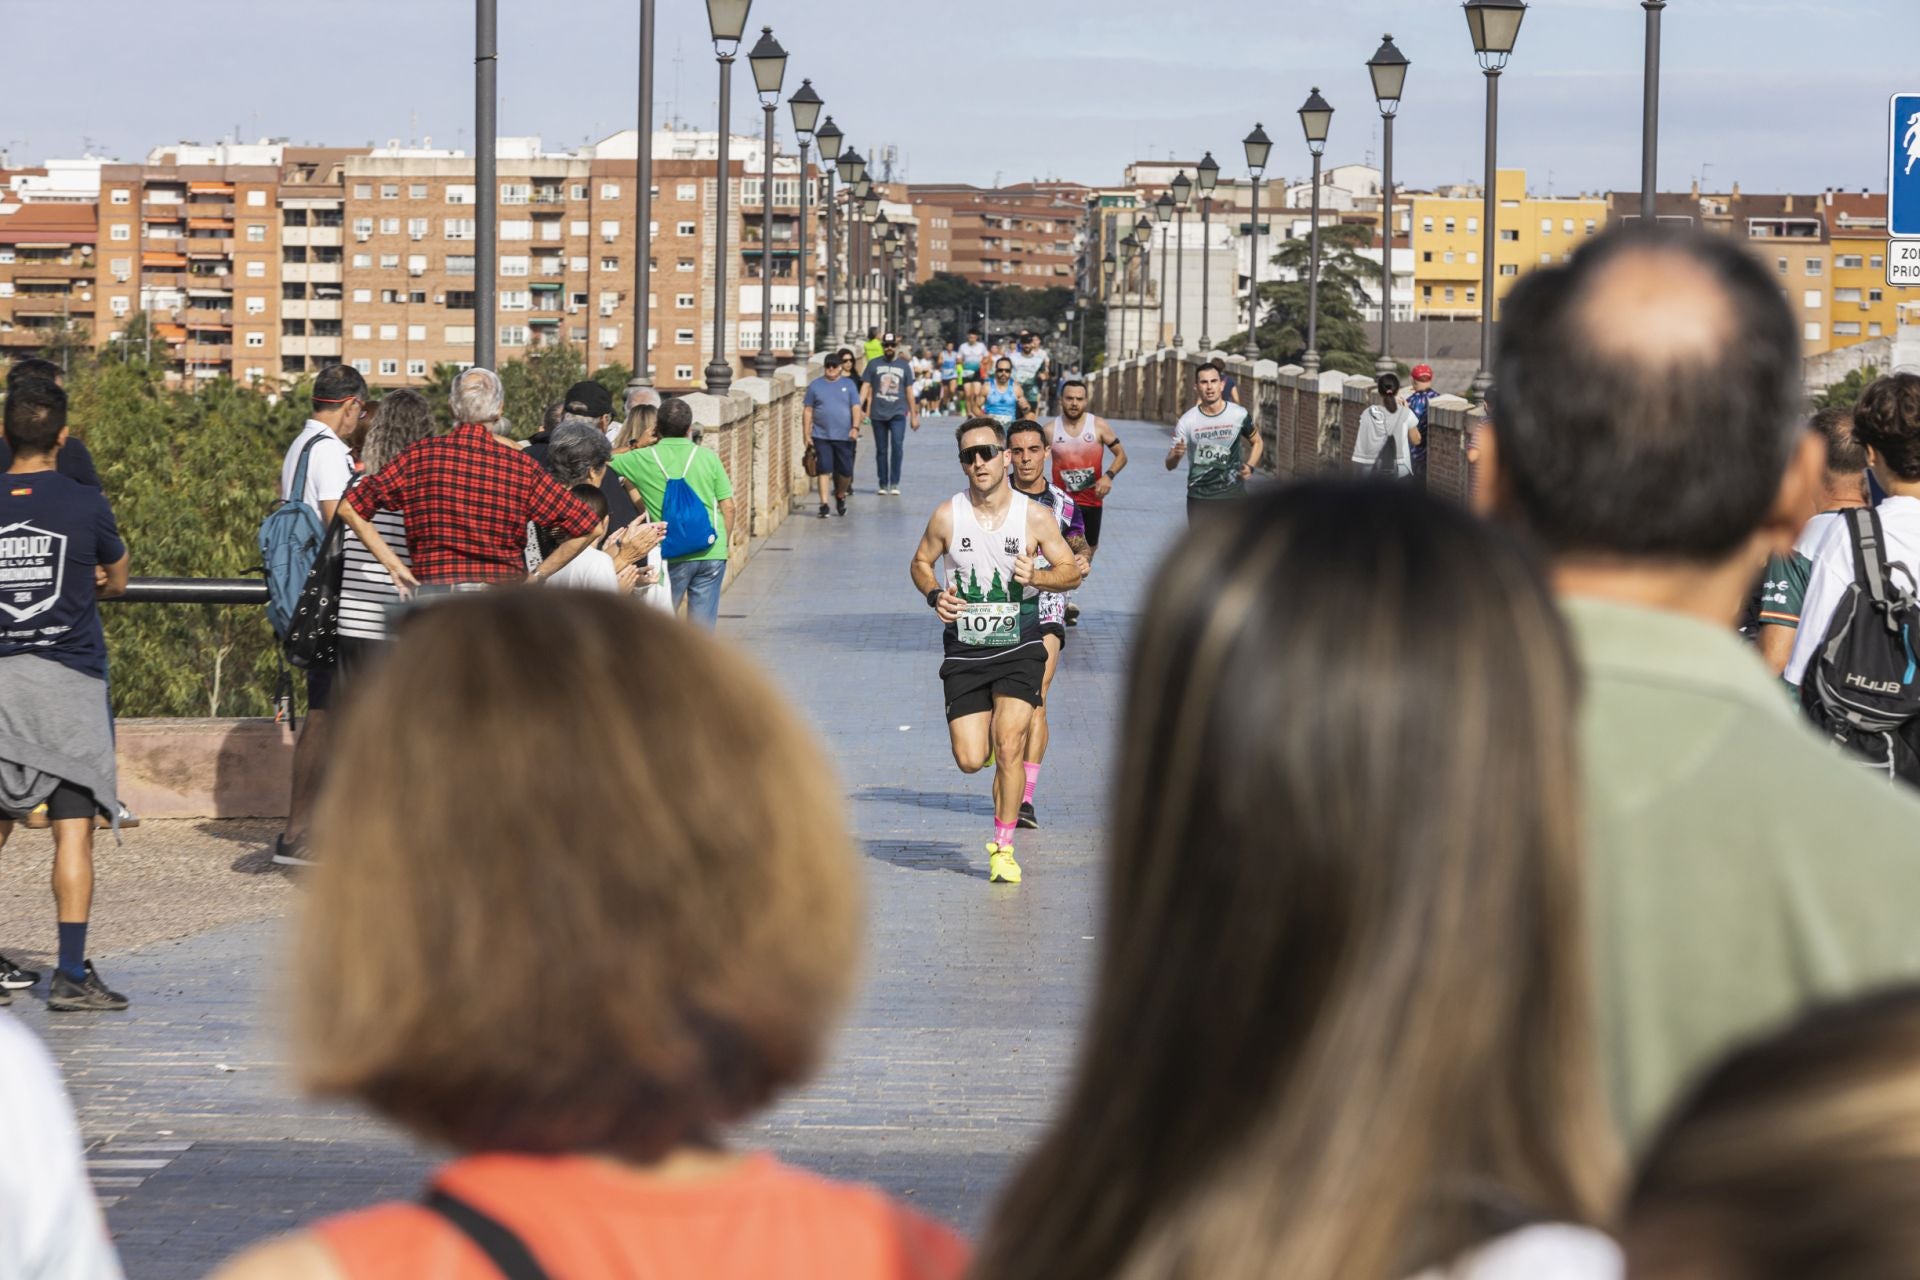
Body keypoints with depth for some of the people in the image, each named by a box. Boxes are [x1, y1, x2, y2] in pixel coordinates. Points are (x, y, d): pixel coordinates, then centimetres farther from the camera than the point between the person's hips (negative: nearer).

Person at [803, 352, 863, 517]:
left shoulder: (849, 384, 7)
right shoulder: (815, 385, 6)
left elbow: (856, 408, 3)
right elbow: (808, 411, 7)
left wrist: (855, 427, -13)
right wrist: (807, 434, 1)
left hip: (844, 436, 1)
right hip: (822, 436, -1)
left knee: (846, 471, 2)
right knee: (824, 470, -7)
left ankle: (840, 496, 29)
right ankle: (824, 504, -5)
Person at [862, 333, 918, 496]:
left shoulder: (904, 366, 10)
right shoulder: (874, 365, 7)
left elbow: (909, 391, 14)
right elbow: (866, 386, 2)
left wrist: (914, 415, 14)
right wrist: (859, 406, -13)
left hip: (898, 413, -1)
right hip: (878, 414, 1)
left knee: (897, 444, -19)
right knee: (881, 450, 6)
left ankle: (894, 483, -13)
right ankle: (883, 484, 16)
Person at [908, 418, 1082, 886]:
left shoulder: (1035, 517, -5)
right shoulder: (947, 516, -3)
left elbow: (1072, 572, 3)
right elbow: (920, 563, 11)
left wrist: (1036, 577, -18)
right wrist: (935, 594, -10)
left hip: (1019, 648, -1)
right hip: (964, 651, 1)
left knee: (1008, 746, -15)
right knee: (970, 760, -3)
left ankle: (1003, 848, -2)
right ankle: (982, 734, 36)